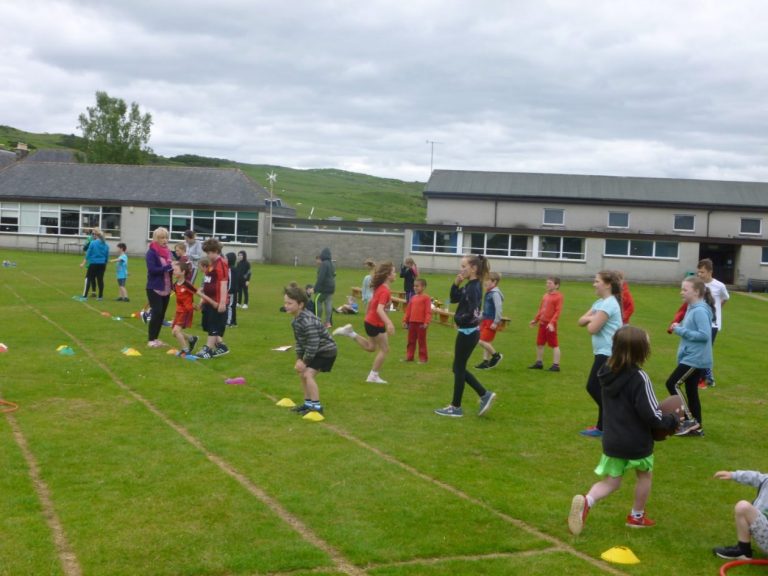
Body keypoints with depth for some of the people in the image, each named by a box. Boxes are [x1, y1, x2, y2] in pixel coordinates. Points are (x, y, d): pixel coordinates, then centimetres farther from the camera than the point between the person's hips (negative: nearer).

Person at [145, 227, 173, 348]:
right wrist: (168, 267, -26)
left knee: (162, 314, 9)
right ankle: (150, 339, -1)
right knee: (156, 313, -9)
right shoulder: (151, 252, -9)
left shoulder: (168, 252, 12)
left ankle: (156, 338, 18)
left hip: (166, 288, 7)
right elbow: (152, 269, -20)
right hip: (154, 288, -7)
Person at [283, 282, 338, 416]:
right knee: (302, 373, 14)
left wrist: (305, 362, -19)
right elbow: (299, 341, 8)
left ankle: (316, 406, -8)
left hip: (326, 351, -10)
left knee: (308, 374, -18)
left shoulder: (308, 322, -32)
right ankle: (308, 403, 28)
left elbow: (312, 345, -30)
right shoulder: (295, 320, -1)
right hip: (315, 350, 10)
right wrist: (299, 359, -2)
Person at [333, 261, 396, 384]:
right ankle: (373, 376, 8)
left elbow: (371, 301, 19)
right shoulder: (385, 291, -23)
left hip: (370, 321, 9)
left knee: (370, 347, 24)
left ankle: (350, 333, 14)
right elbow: (379, 309, -35)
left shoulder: (379, 288, 6)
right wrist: (389, 323, -46)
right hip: (376, 324, -9)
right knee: (384, 349, 2)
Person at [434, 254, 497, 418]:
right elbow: (454, 299, 18)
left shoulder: (474, 287, -20)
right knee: (459, 368, 16)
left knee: (459, 369, 2)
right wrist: (456, 283, 2)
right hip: (468, 332, 9)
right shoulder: (470, 285, 9)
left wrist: (458, 319, -11)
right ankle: (485, 395, 20)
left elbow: (473, 314, -28)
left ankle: (456, 407, 13)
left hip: (468, 333, -9)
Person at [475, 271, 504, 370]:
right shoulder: (489, 293, 10)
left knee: (482, 341, -10)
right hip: (486, 320, 9)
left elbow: (498, 309, -22)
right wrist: (481, 318, 20)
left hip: (491, 322, -9)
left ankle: (496, 355, 7)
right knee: (485, 342, 12)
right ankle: (485, 362, 18)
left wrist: (496, 322, -21)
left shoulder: (495, 293, -18)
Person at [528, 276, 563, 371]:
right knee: (539, 344, 15)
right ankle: (539, 362, 26)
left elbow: (558, 311, -18)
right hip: (542, 323, 8)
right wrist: (536, 319, 16)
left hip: (550, 324, -8)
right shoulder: (545, 295, 10)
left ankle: (556, 365, 5)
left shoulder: (558, 296, -12)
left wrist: (552, 323, -25)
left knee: (554, 345, -1)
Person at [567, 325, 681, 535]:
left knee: (611, 481, 14)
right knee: (645, 475, 23)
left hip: (612, 440, 5)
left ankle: (586, 501, -13)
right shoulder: (639, 378, -22)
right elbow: (652, 416, -20)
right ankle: (637, 516, 36)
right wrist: (673, 420, -1)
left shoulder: (607, 371, 0)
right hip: (636, 442, -5)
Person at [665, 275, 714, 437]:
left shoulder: (700, 310, -19)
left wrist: (681, 330, -21)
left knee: (671, 384, -8)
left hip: (695, 359, -10)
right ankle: (697, 427, 21)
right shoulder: (692, 308, 11)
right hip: (692, 357, 10)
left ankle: (690, 420, -1)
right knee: (691, 391, 13)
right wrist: (679, 327, 1)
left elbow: (705, 335, -26)